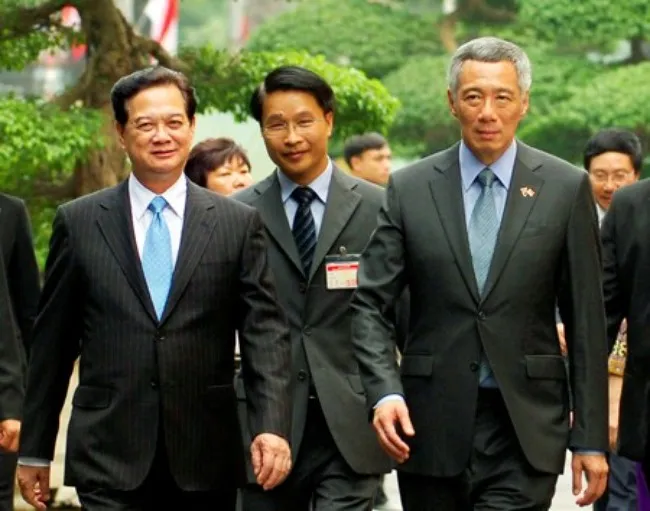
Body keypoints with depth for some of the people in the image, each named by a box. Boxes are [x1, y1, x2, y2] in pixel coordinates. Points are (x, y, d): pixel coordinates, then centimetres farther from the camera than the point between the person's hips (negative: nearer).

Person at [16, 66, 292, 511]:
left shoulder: (238, 224, 6)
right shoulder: (78, 223, 6)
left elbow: (266, 333, 0)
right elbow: (52, 342, 9)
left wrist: (272, 426, -14)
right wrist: (35, 450, 9)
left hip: (205, 460, 1)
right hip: (109, 459, -1)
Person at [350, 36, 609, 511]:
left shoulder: (566, 188, 2)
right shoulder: (410, 189, 4)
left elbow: (586, 320, 2)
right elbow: (370, 304, 2)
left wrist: (591, 438, 0)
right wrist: (384, 392, -15)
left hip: (525, 425, -2)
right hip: (429, 423, 2)